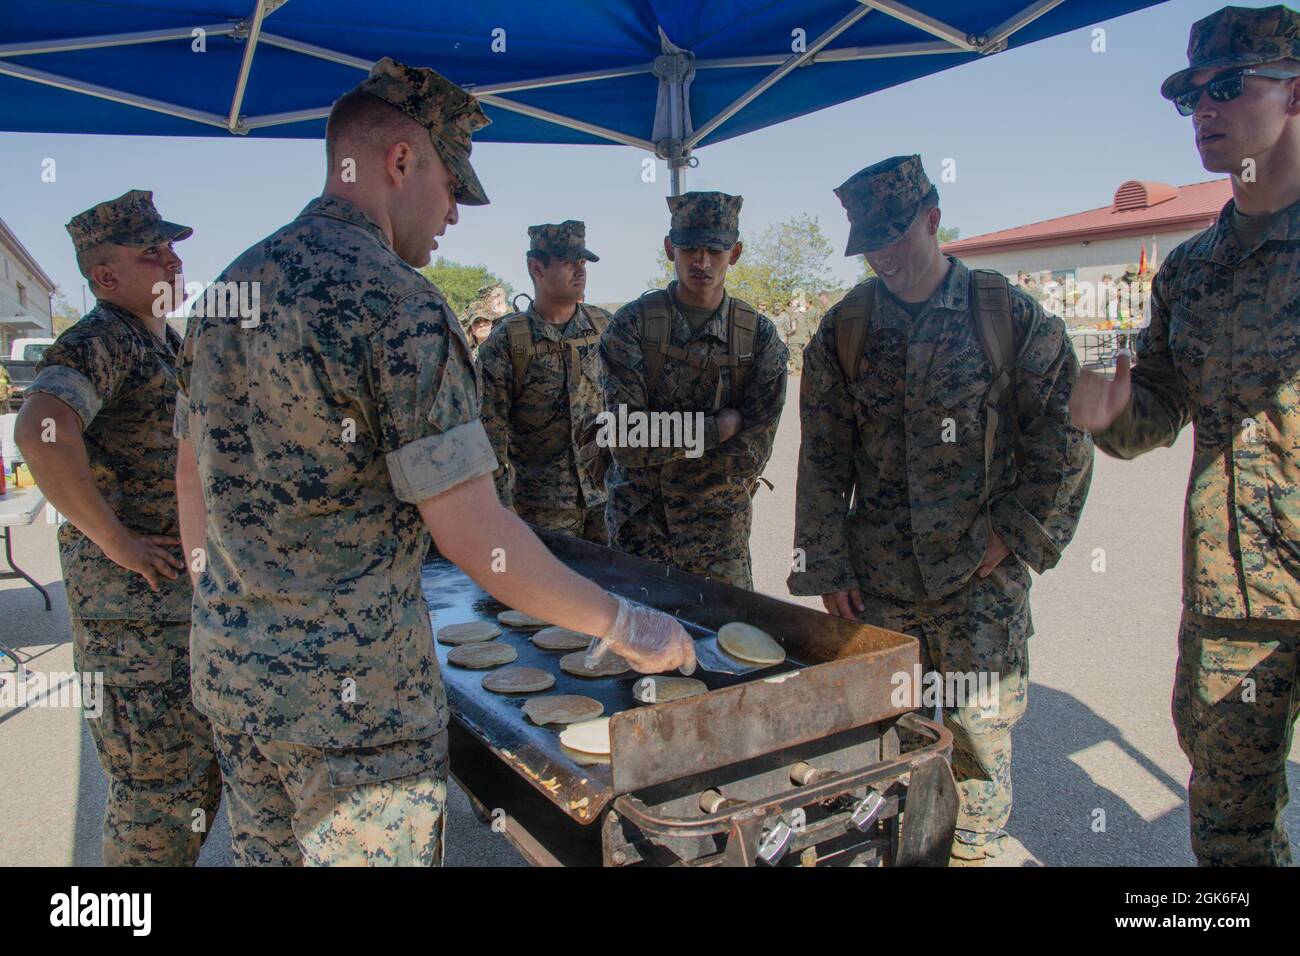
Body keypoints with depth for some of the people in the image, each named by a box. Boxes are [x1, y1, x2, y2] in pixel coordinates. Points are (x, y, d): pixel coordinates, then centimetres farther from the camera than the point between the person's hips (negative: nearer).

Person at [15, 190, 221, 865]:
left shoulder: (167, 343, 14)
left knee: (202, 760, 19)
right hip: (132, 605, -9)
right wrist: (114, 540, -27)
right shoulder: (100, 341, -15)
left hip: (196, 595, 9)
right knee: (158, 776, 0)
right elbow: (41, 431, -34)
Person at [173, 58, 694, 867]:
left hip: (227, 668, 8)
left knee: (268, 853, 23)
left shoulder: (227, 291, 6)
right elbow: (475, 538, -23)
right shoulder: (397, 305, -19)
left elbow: (194, 484, 13)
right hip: (353, 693, -8)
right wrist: (624, 626, -13)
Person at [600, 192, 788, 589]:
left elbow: (751, 454, -8)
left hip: (719, 531, 1)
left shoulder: (760, 336, -2)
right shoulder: (632, 323, -6)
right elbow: (628, 441, -15)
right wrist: (719, 426, -12)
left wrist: (662, 448, -10)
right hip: (639, 525, -1)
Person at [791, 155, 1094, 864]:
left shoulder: (1009, 316, -2)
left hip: (981, 575, -1)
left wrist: (1014, 534, -4)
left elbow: (1064, 437, 1)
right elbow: (822, 460, 4)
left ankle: (976, 853, 28)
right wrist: (828, 569, 1)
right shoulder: (844, 328, 4)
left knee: (979, 733, 6)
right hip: (875, 578, 2)